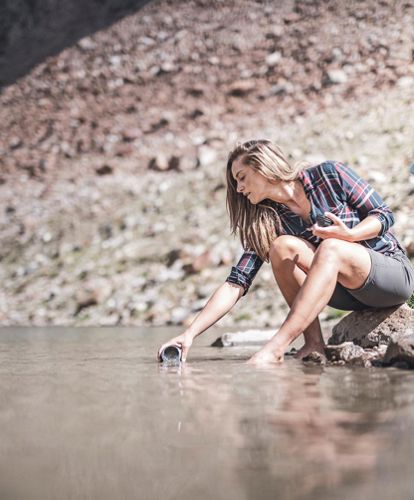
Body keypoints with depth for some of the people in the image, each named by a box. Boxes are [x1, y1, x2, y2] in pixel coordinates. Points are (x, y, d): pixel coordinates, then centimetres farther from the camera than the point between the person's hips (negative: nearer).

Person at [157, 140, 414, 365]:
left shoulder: (330, 175, -9)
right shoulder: (267, 222, 0)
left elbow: (385, 215, -5)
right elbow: (236, 283, -6)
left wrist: (349, 235, -26)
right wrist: (190, 334, -16)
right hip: (346, 294, 4)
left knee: (331, 247, -35)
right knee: (282, 247, -21)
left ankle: (276, 348, -41)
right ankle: (314, 343, -21)